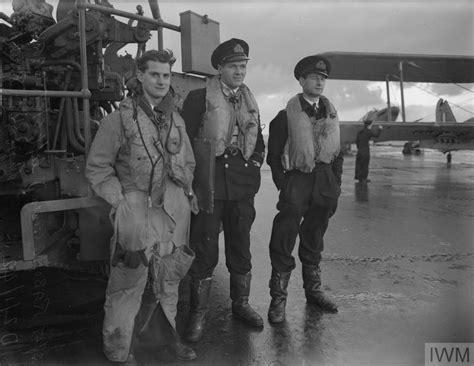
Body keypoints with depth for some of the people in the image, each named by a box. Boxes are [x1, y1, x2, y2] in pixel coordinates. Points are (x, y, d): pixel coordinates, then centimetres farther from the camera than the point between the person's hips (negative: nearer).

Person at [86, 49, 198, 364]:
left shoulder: (176, 119, 12)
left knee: (170, 281, 16)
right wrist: (120, 201, -11)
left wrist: (187, 191, 9)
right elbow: (97, 167, -4)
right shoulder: (119, 119, -5)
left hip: (174, 215, 6)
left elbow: (188, 163, 21)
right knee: (128, 285, -1)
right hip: (137, 213, -5)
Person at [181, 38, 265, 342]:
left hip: (242, 185, 5)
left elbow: (258, 141, 21)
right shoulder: (199, 98, -2)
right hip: (208, 183, -5)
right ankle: (198, 314, 16)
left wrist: (253, 168, 8)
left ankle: (241, 303, 31)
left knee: (241, 247, 14)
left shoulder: (249, 101, 14)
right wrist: (197, 176, -8)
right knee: (205, 251, 1)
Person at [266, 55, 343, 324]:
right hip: (296, 182, -5)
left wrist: (335, 184, 9)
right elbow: (274, 155, -3)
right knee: (284, 241, -8)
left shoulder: (331, 114, 13)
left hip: (325, 184, 5)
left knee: (314, 241, 15)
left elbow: (338, 153, 17)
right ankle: (278, 298, 4)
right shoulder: (286, 116, -3)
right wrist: (284, 186, -8)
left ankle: (313, 291, 30)